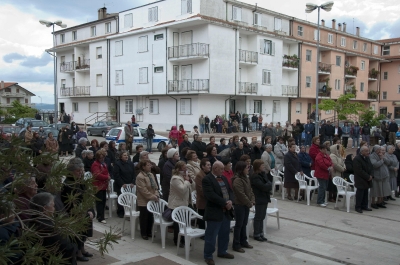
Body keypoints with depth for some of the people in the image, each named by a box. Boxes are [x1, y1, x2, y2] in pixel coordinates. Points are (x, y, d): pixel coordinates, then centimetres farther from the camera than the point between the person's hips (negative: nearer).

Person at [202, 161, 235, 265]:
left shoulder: (223, 178, 13)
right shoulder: (207, 179, -13)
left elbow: (230, 190, 11)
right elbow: (211, 195, -23)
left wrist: (230, 201, -10)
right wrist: (224, 203, -20)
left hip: (226, 211, 8)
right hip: (215, 212, -8)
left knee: (224, 234, 18)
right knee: (211, 235, -1)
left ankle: (222, 251, 34)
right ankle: (208, 256, 10)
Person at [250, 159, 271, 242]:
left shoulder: (263, 174, 11)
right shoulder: (255, 177, -18)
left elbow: (269, 182, 13)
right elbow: (263, 187, -23)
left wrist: (268, 185, -5)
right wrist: (269, 184, -6)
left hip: (265, 198, 9)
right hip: (259, 199, -9)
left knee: (262, 217, 14)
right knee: (258, 217, 1)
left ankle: (260, 233, 23)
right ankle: (256, 234, 12)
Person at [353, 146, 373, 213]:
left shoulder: (367, 158, 12)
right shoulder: (357, 159, -17)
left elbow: (371, 167, 16)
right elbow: (359, 171, -20)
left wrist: (371, 175, -1)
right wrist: (368, 177, -16)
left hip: (367, 179, 8)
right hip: (360, 180, -8)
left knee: (365, 193, 11)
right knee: (360, 194, -3)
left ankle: (364, 206, 20)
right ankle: (358, 207, 5)